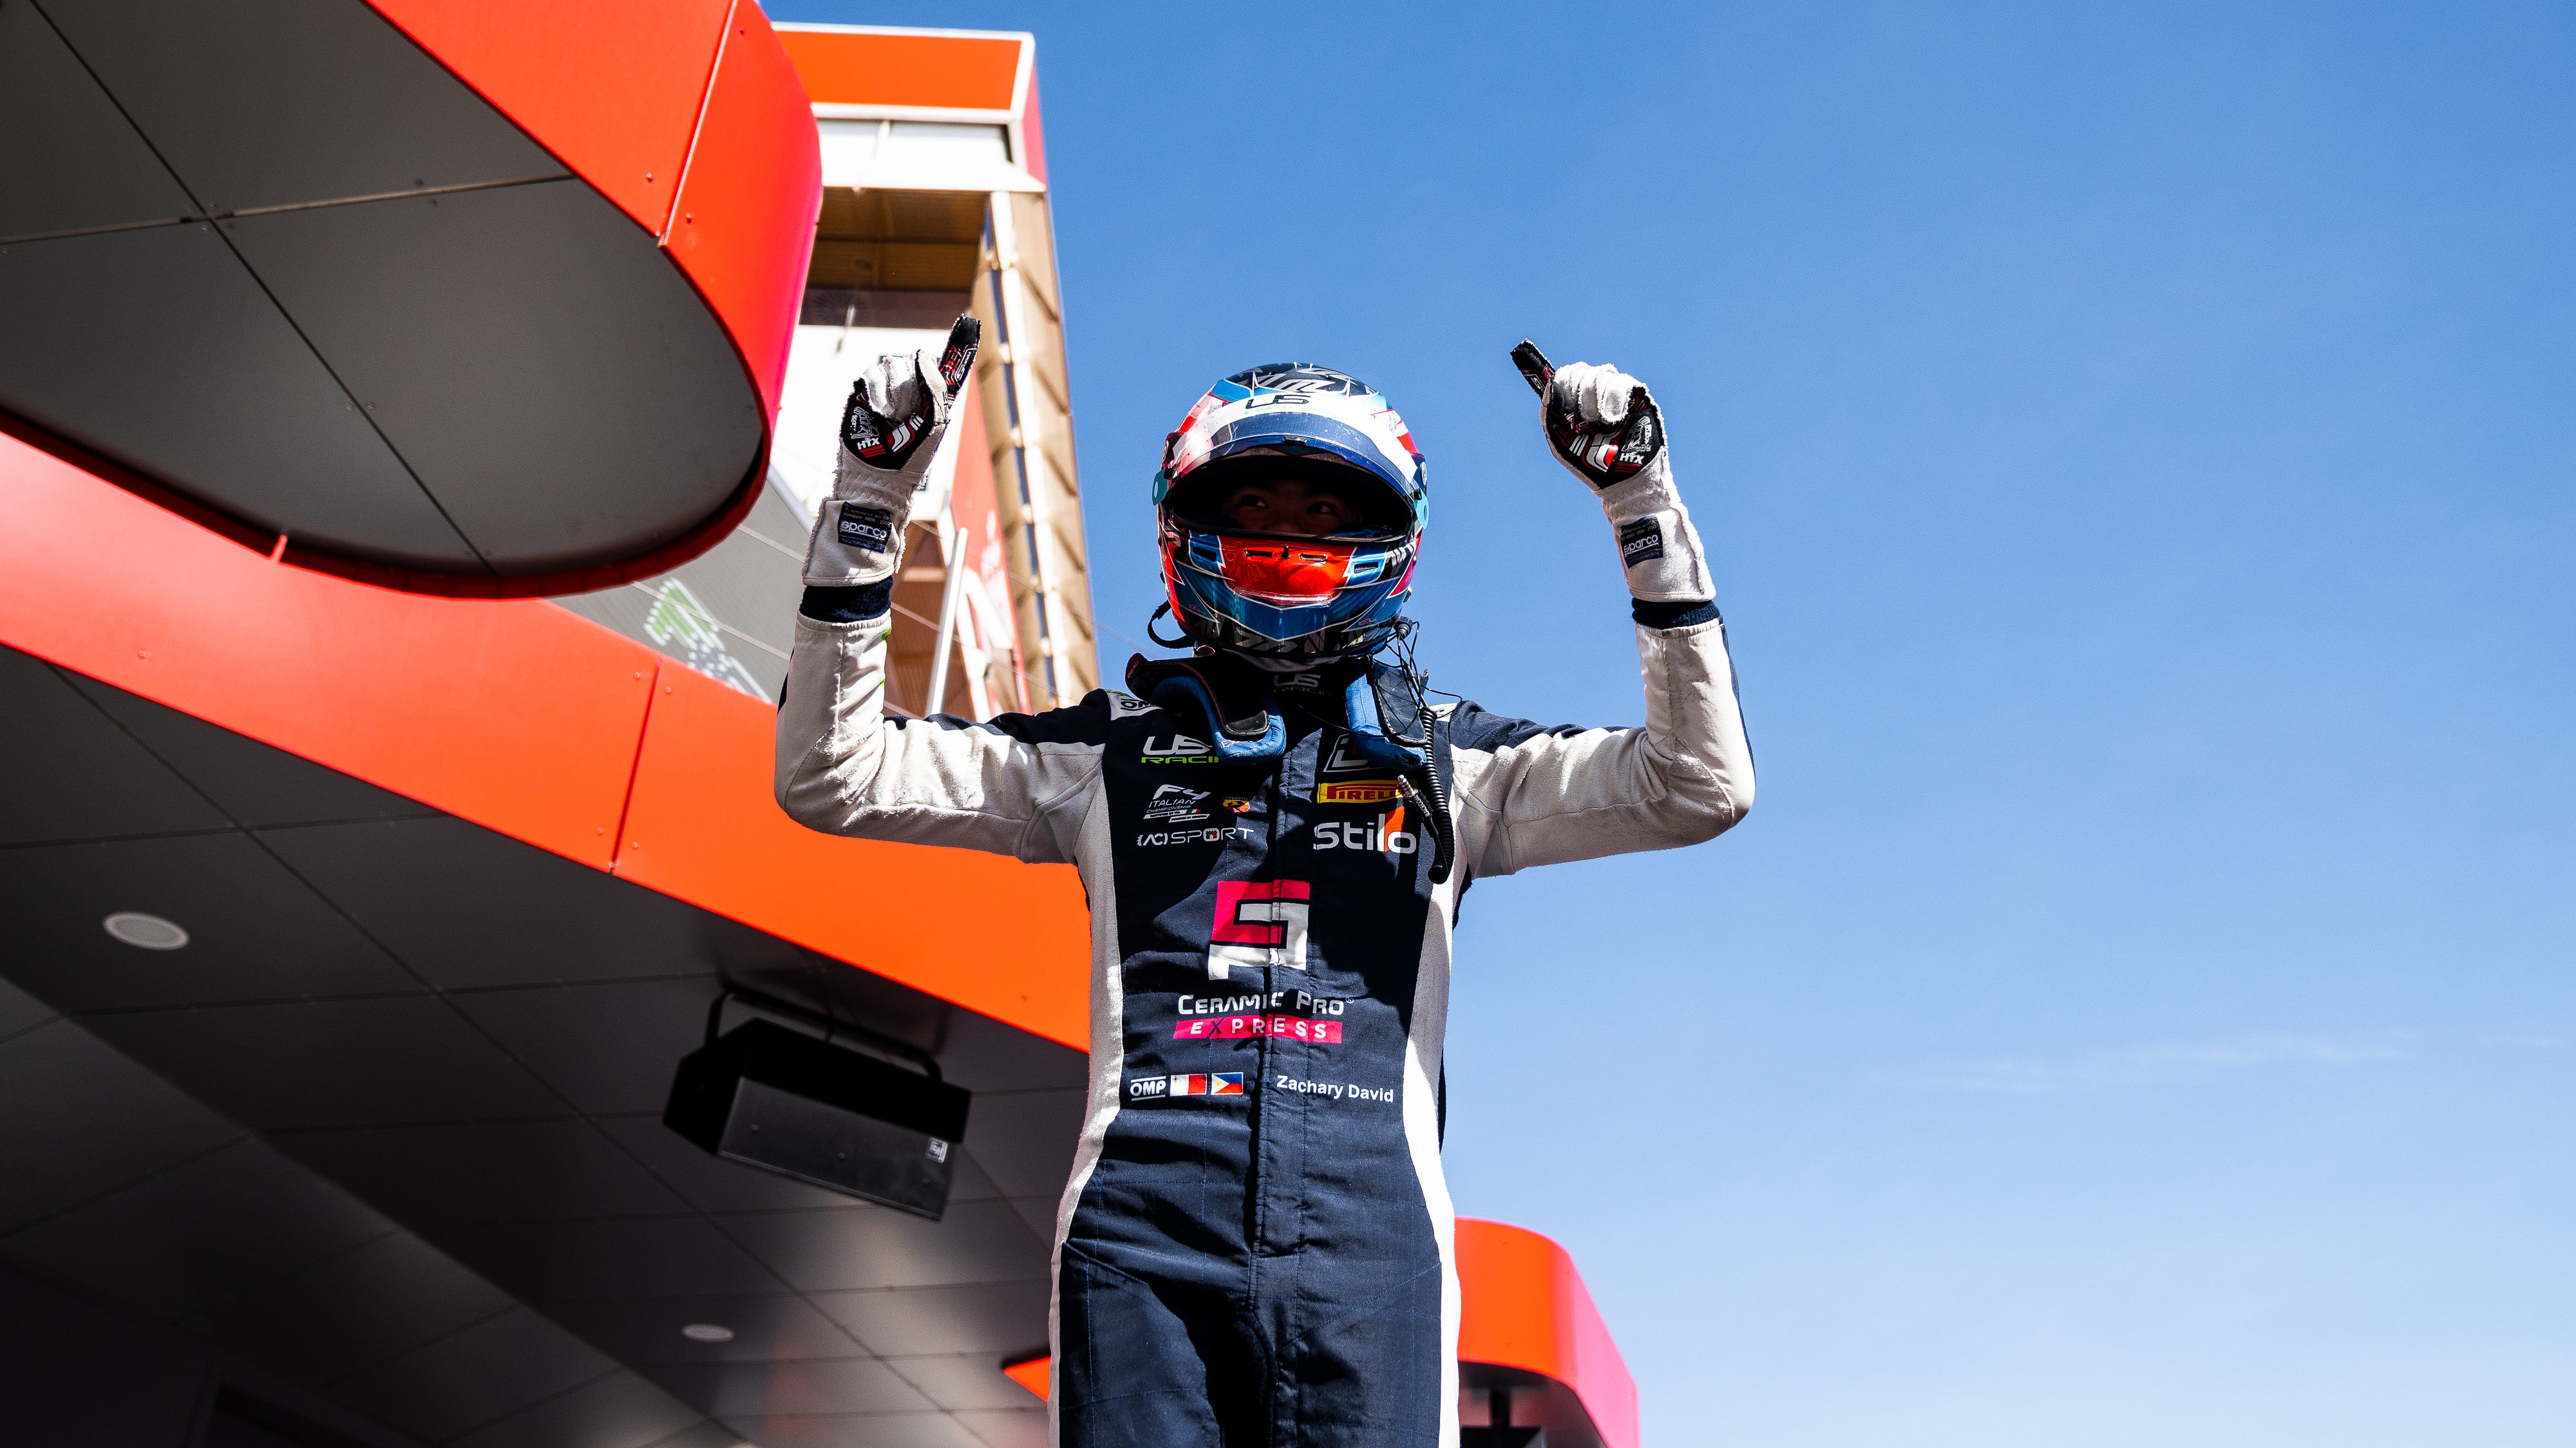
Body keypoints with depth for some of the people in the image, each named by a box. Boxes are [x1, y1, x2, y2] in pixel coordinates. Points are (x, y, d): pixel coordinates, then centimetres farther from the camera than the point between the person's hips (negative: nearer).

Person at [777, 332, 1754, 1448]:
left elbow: (1699, 784, 7)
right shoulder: (1109, 751, 16)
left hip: (1368, 1242, 0)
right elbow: (831, 773, 13)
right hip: (1140, 1240, 0)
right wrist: (870, 497, 6)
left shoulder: (1446, 761, 16)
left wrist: (1643, 503, 2)